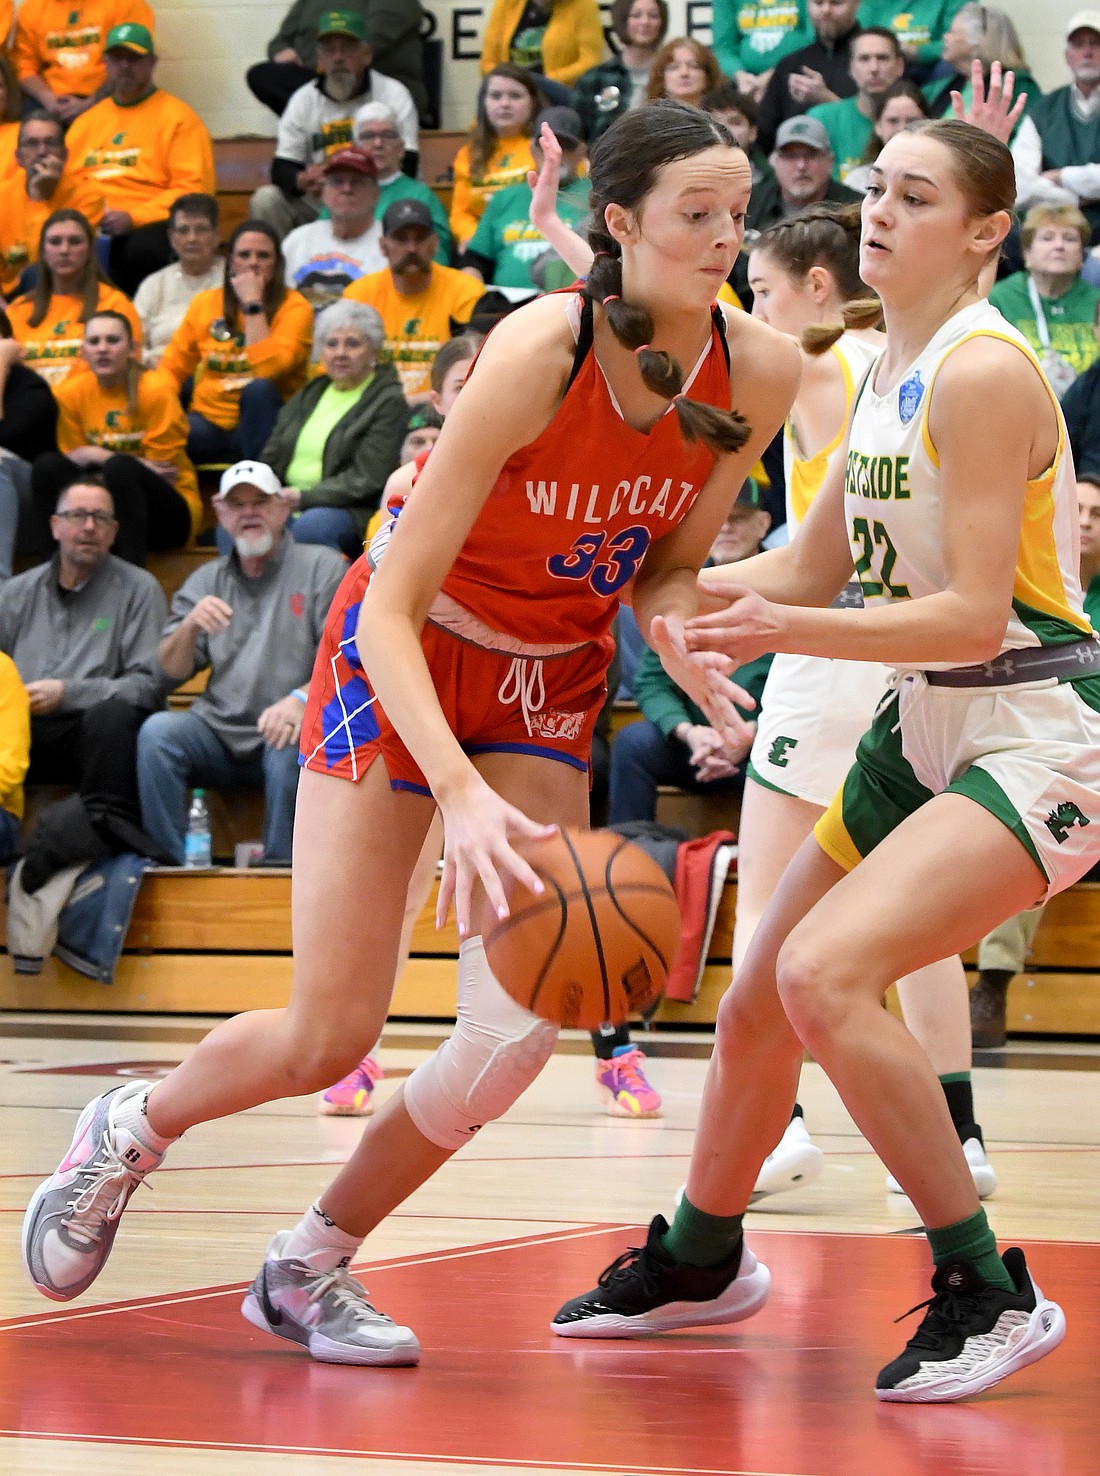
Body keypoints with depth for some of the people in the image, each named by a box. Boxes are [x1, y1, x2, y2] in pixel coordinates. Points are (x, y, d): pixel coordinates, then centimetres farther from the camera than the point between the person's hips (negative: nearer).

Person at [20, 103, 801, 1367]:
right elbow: (394, 607, -28)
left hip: (553, 677, 5)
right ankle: (128, 1133, 27)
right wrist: (462, 795, -40)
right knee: (328, 1036, -5)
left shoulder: (757, 373, -14)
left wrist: (682, 622, -22)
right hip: (403, 654, -5)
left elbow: (667, 570, 2)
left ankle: (312, 1263, 11)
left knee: (521, 1029, -11)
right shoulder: (542, 352, -29)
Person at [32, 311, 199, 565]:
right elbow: (71, 461, 2)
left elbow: (160, 472, -9)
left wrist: (98, 456, -14)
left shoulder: (156, 391, -11)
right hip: (105, 512, 4)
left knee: (119, 468, -34)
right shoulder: (71, 393, 0)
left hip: (168, 513, -4)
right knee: (47, 467, -19)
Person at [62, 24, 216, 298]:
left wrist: (132, 218, -14)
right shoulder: (86, 121, 24)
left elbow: (193, 190, -4)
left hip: (148, 225, -4)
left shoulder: (178, 118, 5)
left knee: (143, 249, -40)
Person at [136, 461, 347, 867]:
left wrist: (301, 698, -25)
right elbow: (171, 672, 11)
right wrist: (190, 626, -11)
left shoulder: (322, 568, 6)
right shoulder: (206, 581, 17)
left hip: (284, 730, -3)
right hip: (219, 735, 3)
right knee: (157, 731, -25)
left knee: (289, 747, -36)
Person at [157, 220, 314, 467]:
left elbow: (266, 368, -20)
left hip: (261, 426, -1)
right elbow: (172, 367, 10)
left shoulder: (294, 307, -4)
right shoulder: (205, 303, 9)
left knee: (258, 389, -37)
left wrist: (253, 304, -16)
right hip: (209, 421, 1)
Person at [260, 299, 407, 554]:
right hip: (284, 507, 6)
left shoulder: (389, 403, 0)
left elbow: (366, 479, -10)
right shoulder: (309, 395, 23)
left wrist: (303, 498, -18)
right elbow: (271, 460, 22)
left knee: (311, 526, -39)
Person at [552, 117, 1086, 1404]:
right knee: (755, 1006, 15)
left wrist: (782, 632, -30)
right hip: (928, 724, 9)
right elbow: (813, 568, 18)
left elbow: (976, 619, -24)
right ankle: (699, 1263, 41)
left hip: (1036, 733, -9)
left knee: (826, 970, -27)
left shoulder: (983, 372, -19)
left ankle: (989, 1294, -16)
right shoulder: (886, 371, 8)